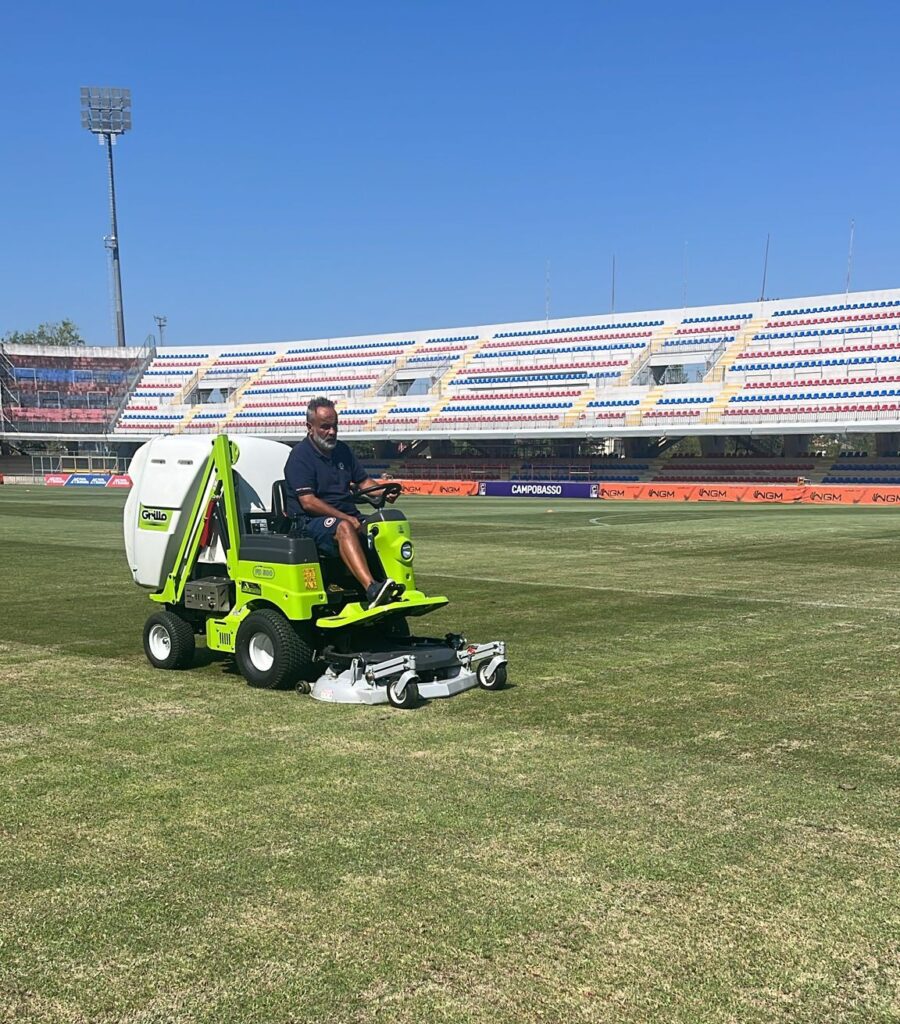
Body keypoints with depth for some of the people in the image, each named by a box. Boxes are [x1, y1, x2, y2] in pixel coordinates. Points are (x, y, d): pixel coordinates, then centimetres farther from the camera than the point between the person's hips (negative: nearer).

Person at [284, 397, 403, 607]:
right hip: (311, 521, -8)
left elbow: (363, 481, 21)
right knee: (344, 528, -38)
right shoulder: (300, 456, -5)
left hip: (347, 517, 8)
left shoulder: (342, 450, 18)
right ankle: (372, 589, -54)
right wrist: (345, 517, -22)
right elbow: (308, 502, -14)